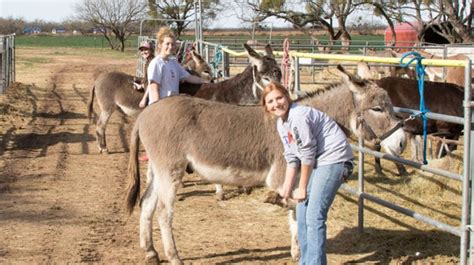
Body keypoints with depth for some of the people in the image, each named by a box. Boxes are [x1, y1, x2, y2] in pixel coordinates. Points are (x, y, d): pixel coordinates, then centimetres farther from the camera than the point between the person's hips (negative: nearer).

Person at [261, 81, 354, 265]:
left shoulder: (298, 117, -20)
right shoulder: (281, 124, 8)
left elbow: (307, 155, -18)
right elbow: (292, 158, 10)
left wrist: (302, 189, -10)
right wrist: (287, 188, 1)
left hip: (333, 158, -10)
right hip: (317, 162, 10)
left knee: (314, 216, -13)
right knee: (302, 211, 14)